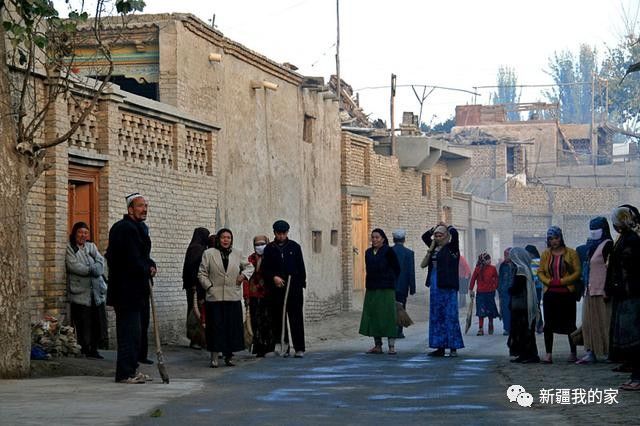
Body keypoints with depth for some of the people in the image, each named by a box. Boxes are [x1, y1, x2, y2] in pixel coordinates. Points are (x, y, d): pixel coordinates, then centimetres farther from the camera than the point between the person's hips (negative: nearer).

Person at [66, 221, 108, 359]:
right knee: (83, 323, -5)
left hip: (96, 292, 5)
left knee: (99, 321, 2)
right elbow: (73, 266, -12)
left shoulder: (91, 247, 19)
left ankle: (94, 349, 13)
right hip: (80, 292, -5)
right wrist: (92, 269, -8)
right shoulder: (70, 248, 2)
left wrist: (88, 269, -12)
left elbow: (101, 262, 5)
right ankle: (84, 350, 3)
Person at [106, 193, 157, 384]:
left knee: (135, 332, 14)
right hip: (126, 291, -11)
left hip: (137, 291, 11)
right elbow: (132, 261, -21)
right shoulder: (124, 228, -15)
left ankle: (131, 370, 21)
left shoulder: (140, 228, 18)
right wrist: (147, 270, -4)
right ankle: (125, 373, -6)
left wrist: (150, 265, 3)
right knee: (130, 332, -9)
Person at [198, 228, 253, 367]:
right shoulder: (208, 254, 3)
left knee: (232, 327, 3)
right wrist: (209, 286, -6)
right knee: (215, 327, -3)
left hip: (233, 298, 3)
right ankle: (214, 357, 2)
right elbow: (202, 273, 4)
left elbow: (249, 266, 23)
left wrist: (244, 274, 4)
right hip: (215, 297, -3)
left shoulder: (237, 254, 11)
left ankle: (229, 355, 13)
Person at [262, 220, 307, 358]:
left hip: (294, 288, -1)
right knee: (278, 319, 3)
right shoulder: (269, 249, 7)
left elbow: (301, 267, 8)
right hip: (276, 289, 1)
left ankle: (299, 348, -2)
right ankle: (283, 348, 10)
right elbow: (265, 269, 5)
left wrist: (301, 283, 1)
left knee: (296, 319, -4)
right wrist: (274, 278, -12)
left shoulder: (294, 247, 7)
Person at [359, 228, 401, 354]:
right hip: (371, 289, 6)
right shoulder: (368, 252, 12)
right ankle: (377, 345, 11)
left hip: (386, 290, -6)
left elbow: (397, 268, -1)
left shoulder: (388, 251, -5)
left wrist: (389, 281, 4)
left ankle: (391, 346, -7)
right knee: (372, 317, 5)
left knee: (388, 316, -7)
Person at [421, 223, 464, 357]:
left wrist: (447, 227, 0)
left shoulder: (451, 248, -4)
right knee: (436, 317, 7)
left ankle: (453, 347, -4)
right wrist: (435, 228, 13)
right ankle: (440, 347, 11)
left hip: (448, 287, -7)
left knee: (450, 316, -6)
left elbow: (454, 233, -20)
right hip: (435, 287, 7)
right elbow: (425, 236, 26)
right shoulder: (435, 247, 13)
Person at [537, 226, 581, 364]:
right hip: (550, 294, 3)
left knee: (570, 324, 3)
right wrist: (549, 281, -10)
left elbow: (577, 272, -4)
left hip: (567, 293, -2)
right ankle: (548, 354, 2)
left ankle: (573, 354, 11)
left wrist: (561, 281, -14)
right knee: (548, 325, 0)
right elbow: (540, 272, 9)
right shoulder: (545, 254, 9)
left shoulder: (571, 253, 0)